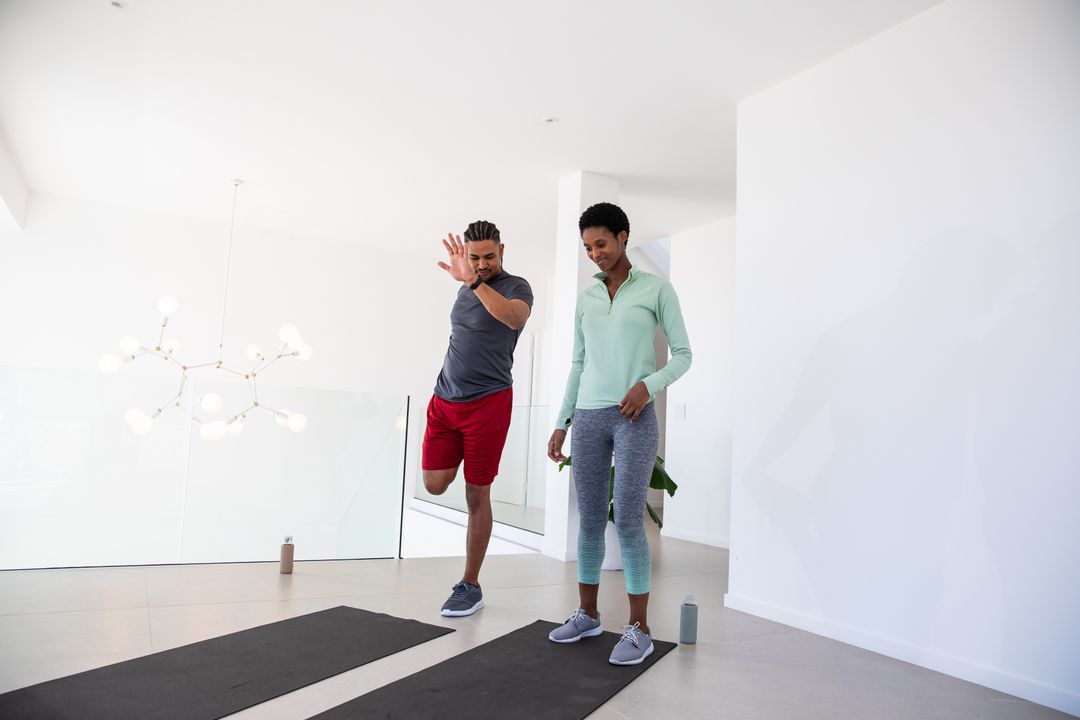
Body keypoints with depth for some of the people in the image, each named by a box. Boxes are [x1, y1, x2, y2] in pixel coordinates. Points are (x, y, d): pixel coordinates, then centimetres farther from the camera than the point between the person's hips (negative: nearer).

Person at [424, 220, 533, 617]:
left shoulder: (516, 287, -8)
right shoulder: (465, 289, 12)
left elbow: (515, 319, -33)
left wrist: (475, 282, -40)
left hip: (487, 403, -6)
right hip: (444, 400, 6)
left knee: (477, 495, 1)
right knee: (434, 484, -1)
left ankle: (470, 587, 13)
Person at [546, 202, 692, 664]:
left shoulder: (657, 289, 2)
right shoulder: (586, 298, 14)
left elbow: (682, 355, 1)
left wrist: (649, 385, -18)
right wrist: (561, 424, 12)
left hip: (635, 418, -5)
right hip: (588, 419, 5)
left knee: (629, 522, -7)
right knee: (590, 520, 8)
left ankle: (639, 629, 4)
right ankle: (587, 614, 23)